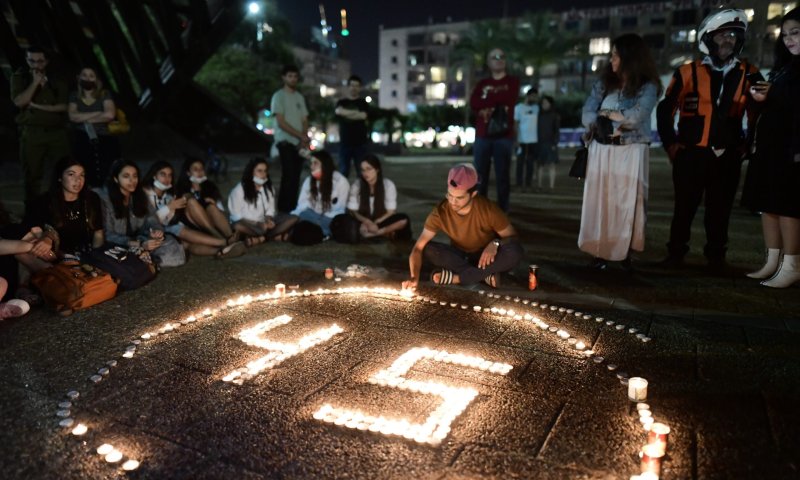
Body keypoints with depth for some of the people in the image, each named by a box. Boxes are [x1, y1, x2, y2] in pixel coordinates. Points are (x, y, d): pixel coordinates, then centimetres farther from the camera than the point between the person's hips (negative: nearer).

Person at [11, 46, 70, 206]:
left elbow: (63, 106, -1)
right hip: (32, 133, -1)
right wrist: (35, 82, -12)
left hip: (57, 132, 1)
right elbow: (19, 102, -11)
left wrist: (37, 106, -8)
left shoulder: (56, 79, 8)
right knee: (32, 175, 4)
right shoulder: (19, 77, 4)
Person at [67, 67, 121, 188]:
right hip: (82, 142, 1)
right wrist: (98, 113, -3)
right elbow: (73, 116, -2)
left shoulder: (105, 94, 12)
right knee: (87, 176, -18)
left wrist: (86, 119, 1)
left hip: (105, 139, -1)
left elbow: (110, 114, -6)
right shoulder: (74, 96, 16)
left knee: (106, 177, -16)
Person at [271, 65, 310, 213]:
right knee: (289, 175, -11)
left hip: (299, 143, 6)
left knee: (296, 176, 5)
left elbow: (305, 121, 13)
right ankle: (284, 208, -5)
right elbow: (281, 123, -10)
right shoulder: (279, 96, -3)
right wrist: (301, 136, -12)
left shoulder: (300, 97, 15)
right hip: (285, 141, -5)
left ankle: (293, 206, 13)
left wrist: (304, 139, -5)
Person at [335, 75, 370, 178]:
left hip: (360, 142, -1)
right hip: (345, 142, 1)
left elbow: (363, 115, -11)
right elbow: (338, 111, -11)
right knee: (343, 171, 1)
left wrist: (346, 114, -3)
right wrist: (355, 112, -8)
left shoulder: (363, 102, 9)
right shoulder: (341, 102, 12)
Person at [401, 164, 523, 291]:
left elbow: (512, 237, -13)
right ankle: (485, 274, -24)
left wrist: (495, 243, -36)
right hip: (460, 257, 1)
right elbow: (419, 248, -24)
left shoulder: (489, 209, -24)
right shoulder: (440, 212, -21)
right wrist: (414, 277, -41)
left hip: (486, 258, -1)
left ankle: (455, 277, -27)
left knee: (515, 251, -33)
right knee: (428, 250, -28)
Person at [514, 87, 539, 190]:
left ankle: (528, 183, 8)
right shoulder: (518, 107, 0)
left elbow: (538, 123, 14)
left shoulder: (537, 108, 12)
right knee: (520, 161, 0)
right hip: (522, 139, -4)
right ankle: (519, 183, 4)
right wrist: (516, 139, -9)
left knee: (530, 162, 4)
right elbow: (516, 124, -2)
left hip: (534, 139, 4)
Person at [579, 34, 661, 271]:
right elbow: (587, 114, 1)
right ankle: (600, 252, 6)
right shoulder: (604, 82, 11)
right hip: (601, 149, 3)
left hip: (631, 151, -3)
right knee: (599, 201, 1)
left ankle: (625, 254, 6)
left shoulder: (648, 86, -1)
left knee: (627, 202, -1)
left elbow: (637, 115, -17)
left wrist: (606, 113, -5)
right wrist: (605, 126, -15)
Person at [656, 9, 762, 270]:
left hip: (728, 158, 2)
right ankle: (675, 254, 16)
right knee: (684, 208, 5)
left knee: (720, 210, 8)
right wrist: (670, 145, 0)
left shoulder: (749, 75, 5)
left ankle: (716, 256, 20)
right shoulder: (688, 73, -2)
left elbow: (758, 116, 14)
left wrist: (748, 146, 9)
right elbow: (665, 110, 4)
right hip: (690, 155, -2)